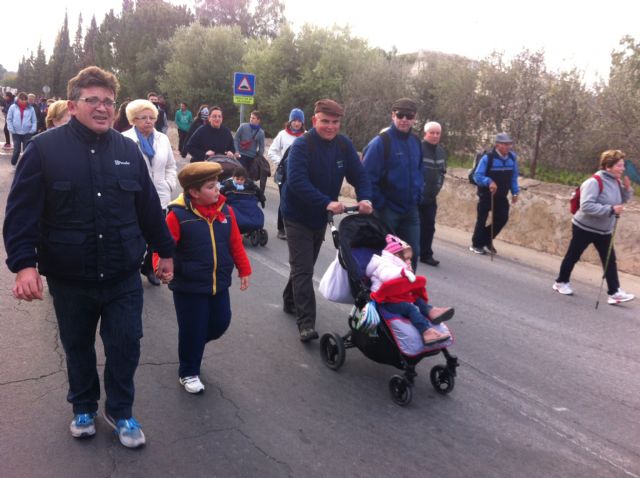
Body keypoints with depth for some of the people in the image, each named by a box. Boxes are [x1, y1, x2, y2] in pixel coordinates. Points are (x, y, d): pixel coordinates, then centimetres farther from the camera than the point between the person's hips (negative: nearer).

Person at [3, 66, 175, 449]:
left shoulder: (128, 150, 3)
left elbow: (149, 207, 9)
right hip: (69, 278, -1)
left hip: (123, 276, 2)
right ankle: (84, 407, 41)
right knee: (78, 346, 17)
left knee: (126, 346, 7)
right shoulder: (44, 149, -7)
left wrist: (165, 250, 13)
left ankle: (120, 411, 31)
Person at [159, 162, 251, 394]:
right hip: (188, 287, -5)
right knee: (192, 330, 5)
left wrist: (244, 270, 12)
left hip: (219, 284, 5)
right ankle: (188, 373, 28)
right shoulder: (178, 215, -17)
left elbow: (235, 243, 7)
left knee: (220, 323, 15)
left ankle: (192, 346, 45)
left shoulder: (225, 211, -1)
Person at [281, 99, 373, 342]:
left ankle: (290, 301, 41)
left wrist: (365, 198, -26)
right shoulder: (302, 145, -21)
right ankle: (306, 322, -6)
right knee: (303, 269, -9)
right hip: (298, 215, -6)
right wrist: (327, 203, -40)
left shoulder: (344, 144, -5)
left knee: (305, 265, 21)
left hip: (321, 216, 6)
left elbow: (358, 174, -6)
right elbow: (297, 182, -32)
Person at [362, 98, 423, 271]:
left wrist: (418, 196, 10)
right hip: (387, 210, -6)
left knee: (412, 253, 11)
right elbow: (367, 178, -16)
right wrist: (379, 204, -14)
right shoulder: (380, 142, -14)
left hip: (410, 210, 6)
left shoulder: (416, 142, 7)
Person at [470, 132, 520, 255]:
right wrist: (489, 182, -36)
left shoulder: (512, 158, -2)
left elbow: (514, 176, 9)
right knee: (481, 220, 4)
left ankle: (487, 239, 24)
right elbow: (477, 176, -20)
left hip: (501, 196, 5)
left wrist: (515, 192, 5)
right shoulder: (487, 158, -20)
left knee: (502, 218, 4)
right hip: (486, 195, -5)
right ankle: (476, 245, 19)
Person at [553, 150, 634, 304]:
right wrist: (611, 209, -32)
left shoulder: (616, 182, 1)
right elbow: (586, 206, -31)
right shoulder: (594, 182, -24)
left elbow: (622, 200, 16)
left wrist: (627, 189, -4)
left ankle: (614, 292, 4)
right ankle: (561, 282, 27)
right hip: (584, 228, -7)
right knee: (573, 256, 9)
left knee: (610, 260, 2)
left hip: (604, 231, 7)